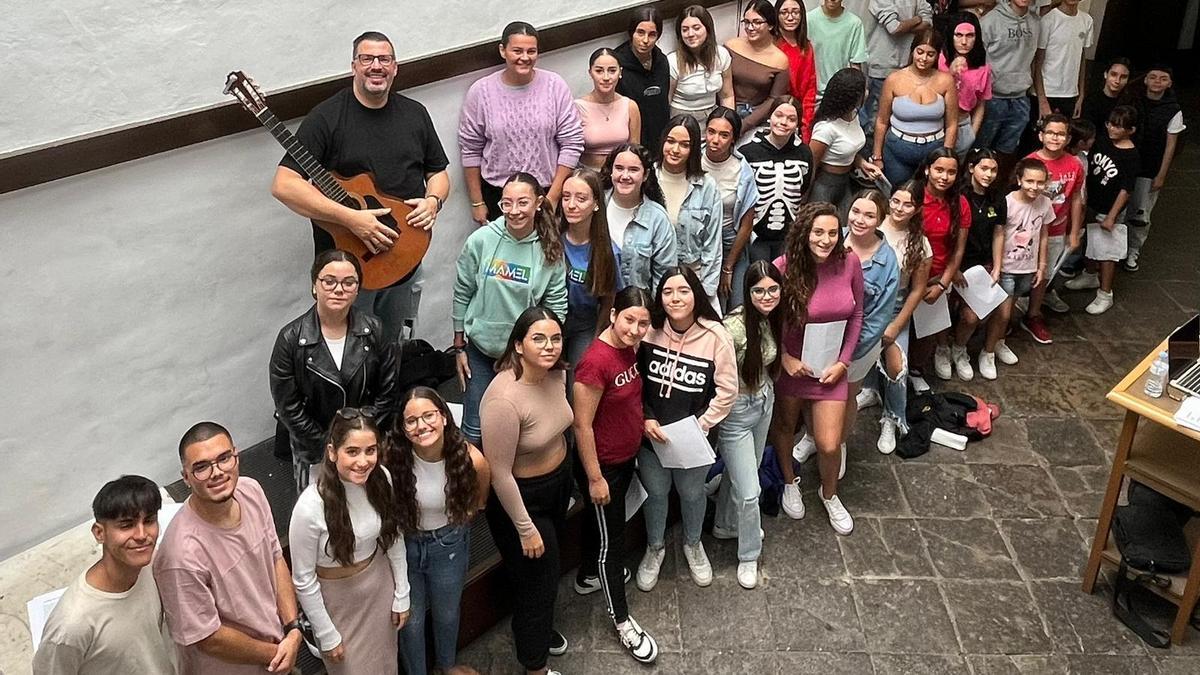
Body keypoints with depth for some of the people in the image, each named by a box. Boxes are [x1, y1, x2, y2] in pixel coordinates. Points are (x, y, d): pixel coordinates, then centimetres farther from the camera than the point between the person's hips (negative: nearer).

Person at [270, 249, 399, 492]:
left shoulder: (372, 330, -9)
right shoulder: (291, 339, -16)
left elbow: (387, 390, -2)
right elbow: (288, 407, -12)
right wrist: (327, 449, -12)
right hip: (314, 452, -2)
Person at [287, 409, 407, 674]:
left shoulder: (382, 478, -17)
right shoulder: (310, 507, -32)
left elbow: (394, 537, -1)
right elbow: (303, 580, -19)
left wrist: (401, 595, 4)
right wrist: (327, 636, -11)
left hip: (381, 584, 4)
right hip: (337, 598, -4)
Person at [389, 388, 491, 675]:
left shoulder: (471, 459, -26)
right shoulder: (391, 455, -30)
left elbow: (477, 502, -2)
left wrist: (454, 523, 1)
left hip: (449, 546, 1)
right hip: (403, 544, -1)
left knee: (447, 613, 26)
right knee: (411, 619, 19)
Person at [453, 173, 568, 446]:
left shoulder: (551, 251, -8)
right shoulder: (481, 240, -10)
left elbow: (556, 306, -2)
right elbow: (462, 294, -1)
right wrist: (459, 347, 2)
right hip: (480, 347, 0)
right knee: (474, 430, 3)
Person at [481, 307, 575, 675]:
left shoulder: (556, 373, -11)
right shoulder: (504, 399, -35)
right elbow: (499, 473, -27)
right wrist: (526, 528, -19)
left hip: (559, 481, 8)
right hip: (521, 497, -7)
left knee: (547, 566, 28)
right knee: (536, 579, 9)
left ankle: (539, 629, 56)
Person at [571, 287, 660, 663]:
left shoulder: (628, 349, -4)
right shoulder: (596, 362, -31)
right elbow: (582, 425, -25)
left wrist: (643, 421, 4)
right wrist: (595, 478, -20)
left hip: (626, 457, 8)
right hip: (602, 465, -8)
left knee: (598, 520, 28)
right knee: (611, 538, 7)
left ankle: (587, 577, 52)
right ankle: (621, 620, 24)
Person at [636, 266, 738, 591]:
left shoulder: (716, 336, -18)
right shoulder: (650, 331, -13)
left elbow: (727, 391, -12)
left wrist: (699, 426, -14)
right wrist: (646, 419, -12)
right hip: (652, 435, 1)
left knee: (691, 493, 21)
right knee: (655, 492, 20)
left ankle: (692, 544, 50)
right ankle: (655, 547, 47)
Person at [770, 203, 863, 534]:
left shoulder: (849, 262, -13)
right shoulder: (784, 267, -21)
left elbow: (856, 315, 0)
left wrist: (843, 362, -4)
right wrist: (785, 359, -14)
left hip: (831, 367, 1)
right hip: (791, 365, -1)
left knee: (829, 445, 1)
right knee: (784, 426, 21)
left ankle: (829, 494, 33)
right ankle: (790, 483, 49)